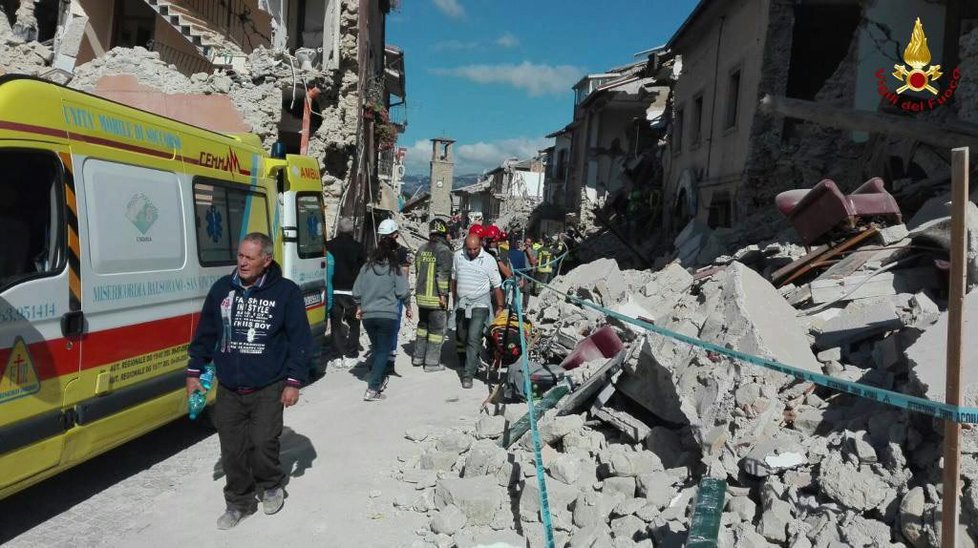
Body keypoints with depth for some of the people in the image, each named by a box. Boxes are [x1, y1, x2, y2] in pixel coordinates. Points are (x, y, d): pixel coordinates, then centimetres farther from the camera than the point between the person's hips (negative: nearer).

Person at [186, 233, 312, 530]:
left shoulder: (286, 292, -7)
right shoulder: (222, 288, 3)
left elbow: (300, 340, -5)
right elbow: (205, 333, 12)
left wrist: (294, 382, -7)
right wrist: (194, 372, 11)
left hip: (268, 388, -3)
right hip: (228, 388, 4)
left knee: (264, 442, -6)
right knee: (232, 449, 7)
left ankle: (271, 486, 24)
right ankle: (239, 502, 26)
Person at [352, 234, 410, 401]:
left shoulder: (366, 268, 2)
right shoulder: (395, 269, -6)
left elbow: (356, 291, 4)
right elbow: (404, 292, -11)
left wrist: (360, 307, 20)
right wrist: (406, 303, 9)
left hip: (368, 316, 3)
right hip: (388, 316, -3)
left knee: (376, 348, 21)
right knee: (383, 351, 2)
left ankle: (380, 379, 33)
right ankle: (372, 389, -5)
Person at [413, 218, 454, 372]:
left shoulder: (422, 249, 10)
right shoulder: (444, 250, -13)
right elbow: (442, 274, -19)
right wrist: (443, 294, -16)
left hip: (421, 296, 7)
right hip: (436, 298, -7)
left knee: (423, 325, 21)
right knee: (437, 329, 1)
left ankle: (418, 357, 27)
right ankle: (432, 362, 4)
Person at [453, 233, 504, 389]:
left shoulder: (489, 259, -9)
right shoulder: (458, 256, 0)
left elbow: (497, 285, -3)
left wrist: (500, 307, 0)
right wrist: (454, 300, 18)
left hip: (479, 305, -4)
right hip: (461, 304, 5)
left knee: (474, 338, -13)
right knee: (461, 338, 14)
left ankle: (468, 374, -12)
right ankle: (469, 365, 34)